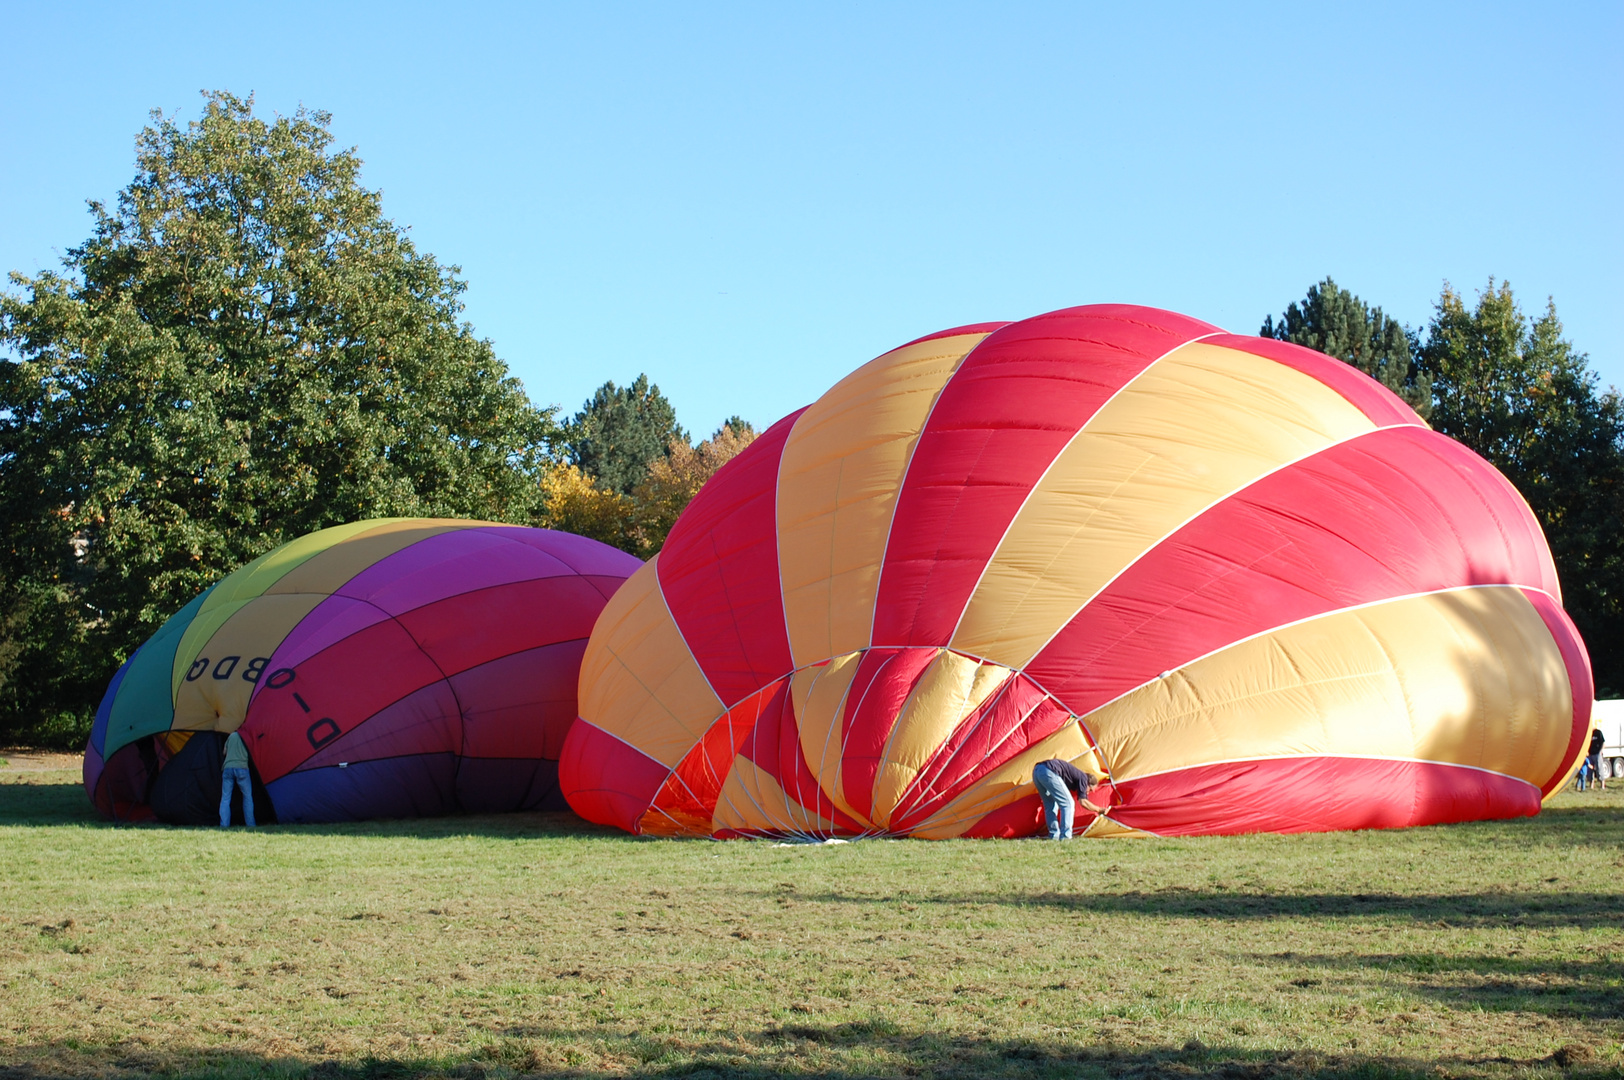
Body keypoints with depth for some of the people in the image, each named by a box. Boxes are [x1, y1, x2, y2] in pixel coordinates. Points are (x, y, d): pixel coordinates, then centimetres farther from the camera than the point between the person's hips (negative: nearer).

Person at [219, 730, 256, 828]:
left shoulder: (232, 735, 13)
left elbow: (225, 752, 20)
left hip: (227, 768, 2)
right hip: (242, 768, -2)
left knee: (225, 797, 4)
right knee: (247, 796, 9)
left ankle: (224, 824, -7)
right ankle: (250, 824, 5)